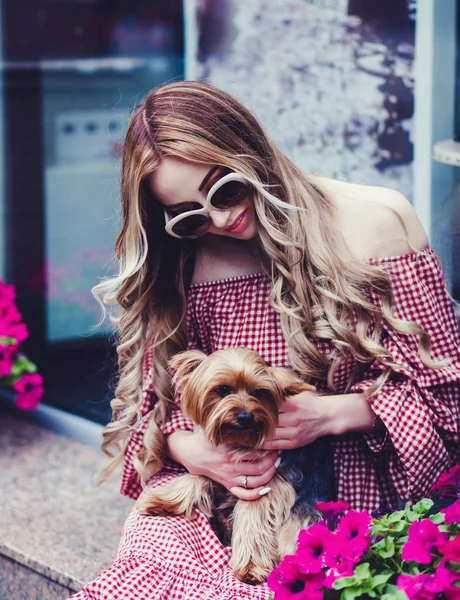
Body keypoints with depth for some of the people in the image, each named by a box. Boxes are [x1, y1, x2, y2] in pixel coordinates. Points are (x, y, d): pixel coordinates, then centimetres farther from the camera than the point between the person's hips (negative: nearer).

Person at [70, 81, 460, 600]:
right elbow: (154, 399, 11)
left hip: (346, 501, -4)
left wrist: (327, 414, -16)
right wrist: (192, 449, -13)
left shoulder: (377, 222, -3)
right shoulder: (182, 263, 6)